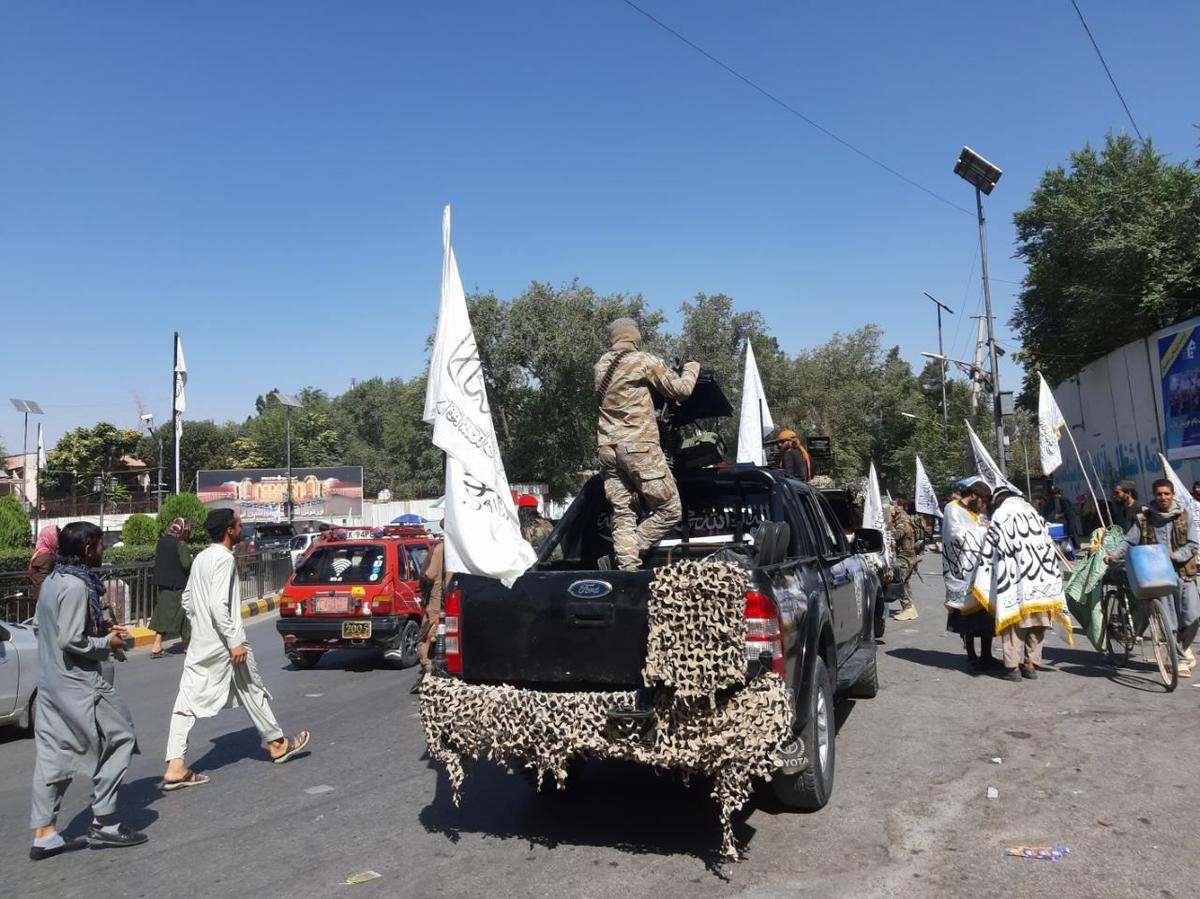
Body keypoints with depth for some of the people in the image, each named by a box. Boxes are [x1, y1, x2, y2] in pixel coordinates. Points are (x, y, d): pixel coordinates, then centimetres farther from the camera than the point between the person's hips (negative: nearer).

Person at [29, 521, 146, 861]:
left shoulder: (53, 580, 10)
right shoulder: (76, 585, -19)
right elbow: (71, 641, -24)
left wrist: (101, 630, 13)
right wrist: (108, 643, -10)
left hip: (52, 683, 9)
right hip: (79, 684, -9)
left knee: (53, 756, 11)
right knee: (118, 740, 2)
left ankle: (44, 833, 15)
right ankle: (104, 823, 8)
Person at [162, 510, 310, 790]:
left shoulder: (201, 558, 11)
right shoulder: (224, 559, -17)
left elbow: (187, 599, 19)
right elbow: (218, 604, -25)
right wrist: (235, 641, -22)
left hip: (200, 644, 8)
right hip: (224, 645, -8)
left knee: (189, 702, 2)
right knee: (252, 693, 9)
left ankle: (176, 767, -2)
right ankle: (277, 744, 25)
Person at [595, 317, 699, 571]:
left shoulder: (601, 366, 15)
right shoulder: (646, 361, -4)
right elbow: (681, 390, 1)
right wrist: (692, 367, 21)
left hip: (607, 447, 7)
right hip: (639, 447, -7)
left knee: (623, 516, 6)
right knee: (669, 510, 0)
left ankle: (626, 565, -2)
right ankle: (633, 553, -8)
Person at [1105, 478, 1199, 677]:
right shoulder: (1143, 518, 4)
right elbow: (1129, 541, 0)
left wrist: (1176, 555, -18)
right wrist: (1114, 554, -17)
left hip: (1183, 573, 1)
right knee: (1168, 621, -1)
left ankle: (1184, 646, 24)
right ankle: (1180, 659, 14)